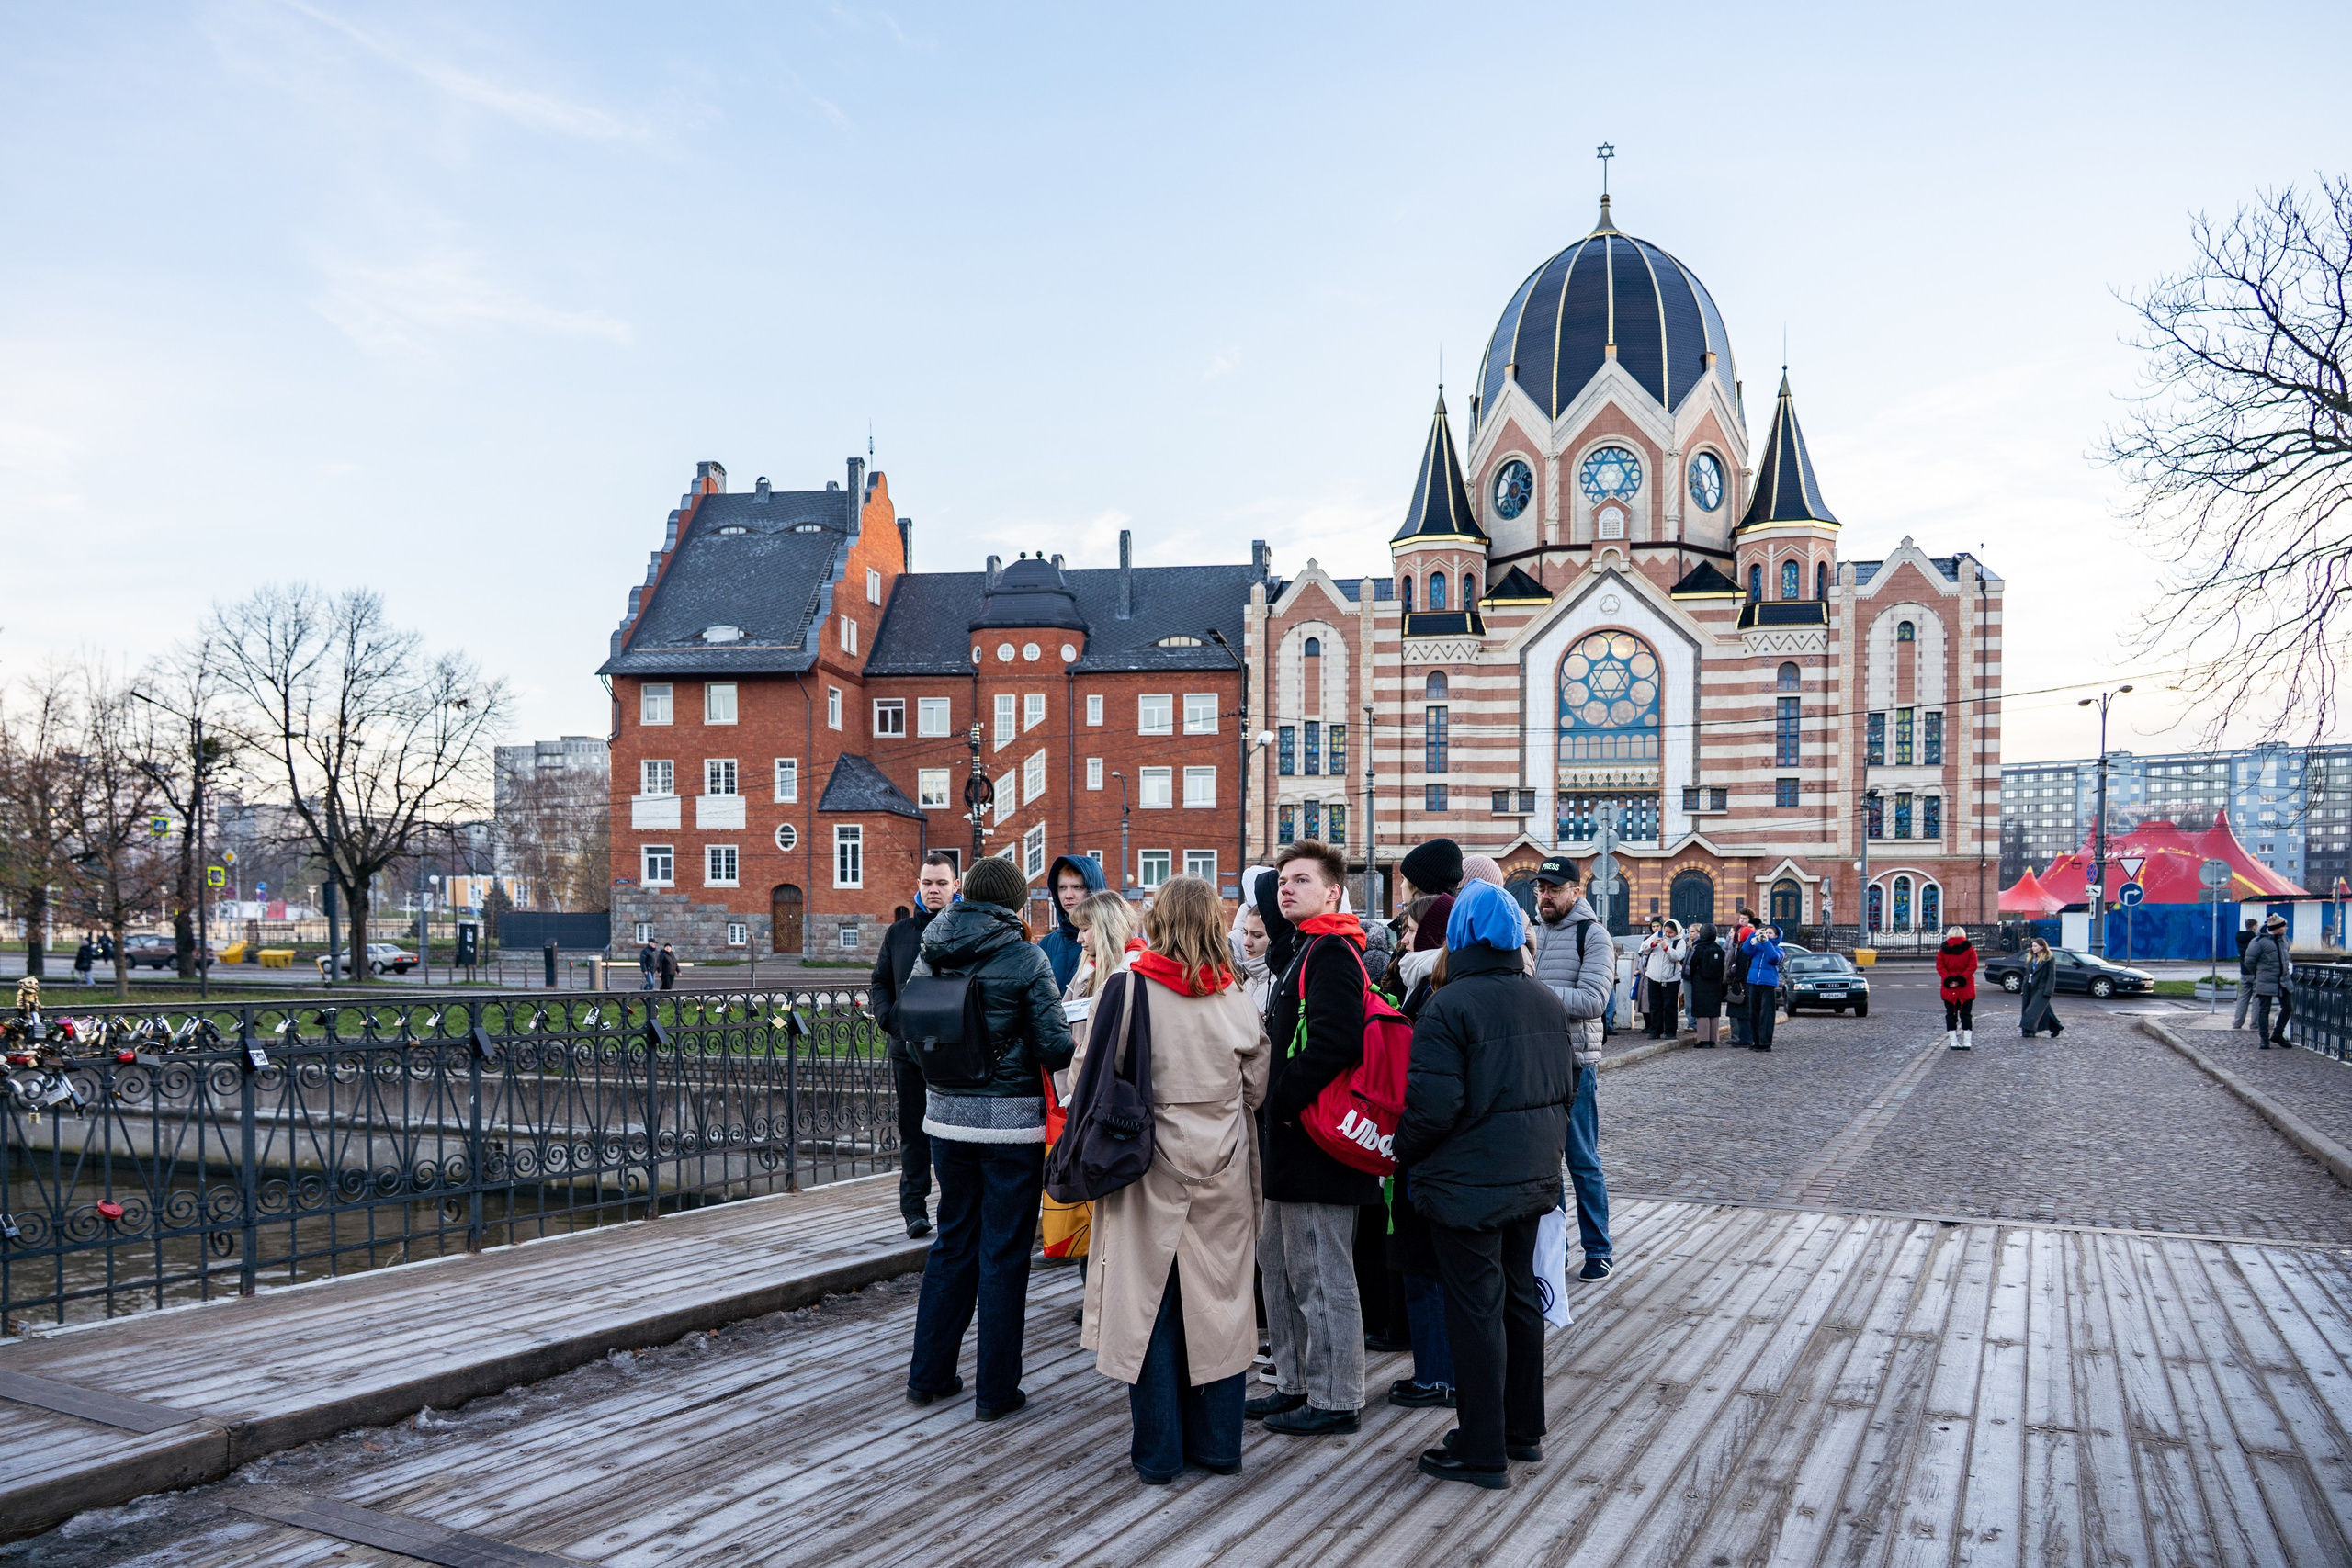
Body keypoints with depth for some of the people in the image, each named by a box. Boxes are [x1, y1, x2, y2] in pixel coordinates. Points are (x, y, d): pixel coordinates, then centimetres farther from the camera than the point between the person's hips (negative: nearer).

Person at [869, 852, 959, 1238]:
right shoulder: (898, 933, 12)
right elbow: (879, 983, 17)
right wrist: (888, 1018, -1)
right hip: (909, 1048, 3)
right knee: (913, 1132, 7)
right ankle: (913, 1206, 15)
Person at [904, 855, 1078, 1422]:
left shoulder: (930, 955, 1)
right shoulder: (1026, 959, -12)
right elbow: (1056, 1046, -13)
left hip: (945, 1116, 5)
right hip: (1011, 1122, -5)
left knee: (953, 1241, 18)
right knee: (1003, 1252, 5)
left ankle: (928, 1374, 25)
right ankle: (995, 1390, 12)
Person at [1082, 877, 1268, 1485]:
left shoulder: (1127, 989, -11)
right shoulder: (1238, 1001, -4)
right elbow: (1256, 1090, 5)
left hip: (1149, 1172, -2)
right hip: (1222, 1176, 2)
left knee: (1150, 1304, 7)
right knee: (1217, 1303, 12)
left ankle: (1158, 1452, 15)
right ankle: (1218, 1446, 22)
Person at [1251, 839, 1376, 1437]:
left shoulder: (1332, 952, -14)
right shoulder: (1306, 950, 19)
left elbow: (1331, 1041, -26)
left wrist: (1282, 1101, -18)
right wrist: (1276, 1104, 13)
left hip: (1316, 1140, -11)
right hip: (1293, 1141, 11)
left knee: (1321, 1275, -2)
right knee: (1280, 1263, 18)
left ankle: (1335, 1398, 9)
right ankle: (1296, 1383, 30)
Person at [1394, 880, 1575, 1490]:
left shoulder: (1449, 1007, -18)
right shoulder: (1545, 999, 6)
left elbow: (1434, 1106, -21)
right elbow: (1566, 1085, 14)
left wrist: (1402, 1152, -3)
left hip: (1468, 1184, -7)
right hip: (1532, 1178, 8)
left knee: (1476, 1311, 1)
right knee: (1520, 1298, 18)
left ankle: (1482, 1452, 9)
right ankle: (1524, 1430, 30)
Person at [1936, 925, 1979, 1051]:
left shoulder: (1943, 949, 3)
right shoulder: (1969, 948, 0)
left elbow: (1940, 966, -5)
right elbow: (1972, 966, -8)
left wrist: (1948, 979, -10)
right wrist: (1962, 978, -11)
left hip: (1948, 988, 0)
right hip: (1967, 987, 0)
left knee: (1950, 1014, 6)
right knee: (1966, 1014, 5)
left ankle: (1953, 1042, 3)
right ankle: (1967, 1042, 1)